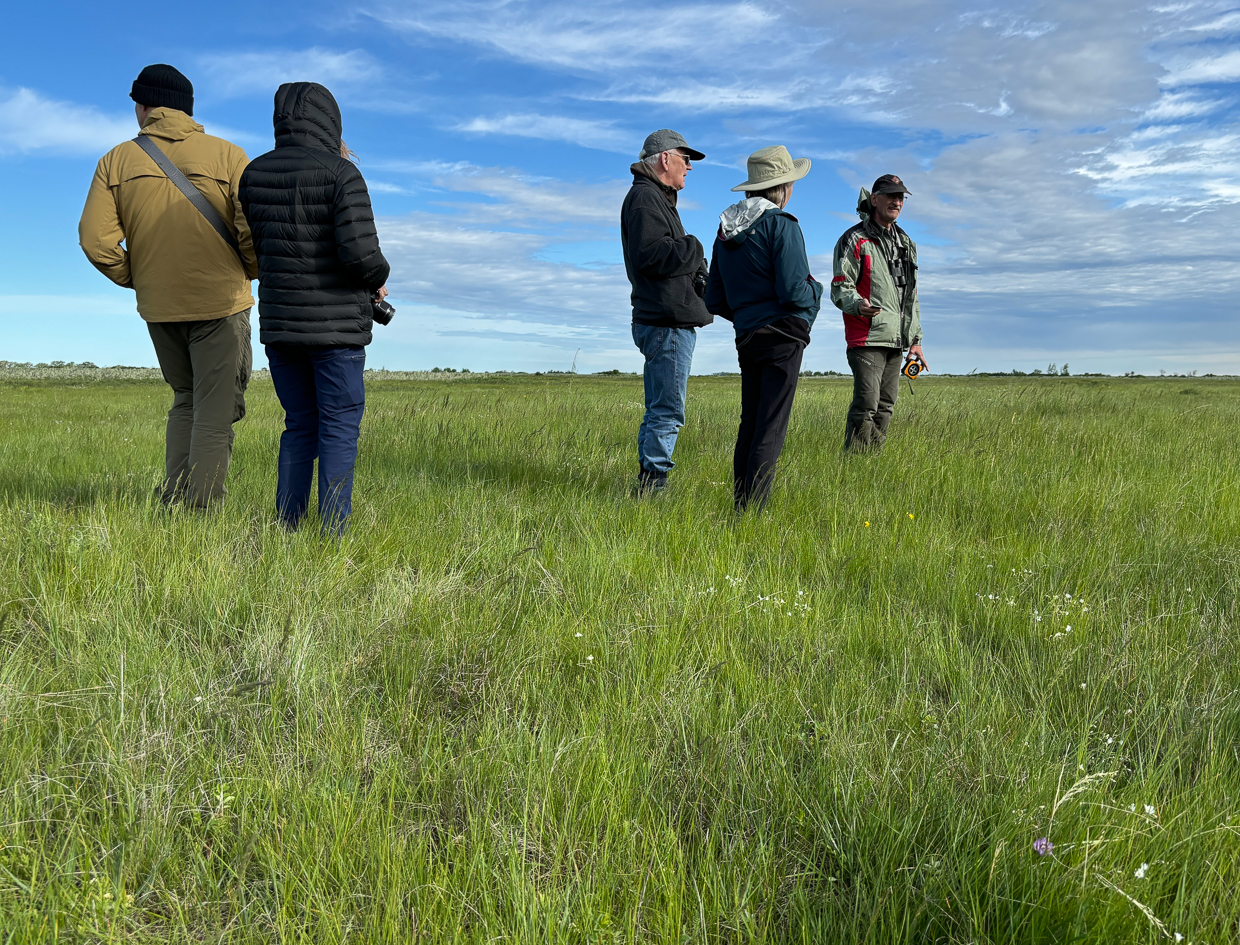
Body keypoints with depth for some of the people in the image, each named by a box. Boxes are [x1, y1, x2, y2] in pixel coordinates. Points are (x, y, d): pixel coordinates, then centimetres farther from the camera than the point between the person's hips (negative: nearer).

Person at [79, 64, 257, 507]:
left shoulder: (117, 161, 4)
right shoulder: (227, 156, -5)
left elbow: (96, 239, -4)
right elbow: (255, 232, -15)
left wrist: (135, 279, 11)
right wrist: (248, 273, 4)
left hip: (158, 308, 4)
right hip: (220, 303, -4)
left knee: (185, 401, 20)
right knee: (216, 412, 2)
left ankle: (173, 504, 15)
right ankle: (202, 512, 1)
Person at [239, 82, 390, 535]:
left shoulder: (254, 174, 6)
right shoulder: (342, 174, -11)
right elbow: (359, 251, -21)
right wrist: (379, 280, 3)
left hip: (279, 323, 5)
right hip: (336, 326, -5)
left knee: (299, 426, 14)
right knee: (339, 429, 2)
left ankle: (286, 529, 13)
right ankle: (331, 533, 2)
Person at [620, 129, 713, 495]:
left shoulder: (657, 198, 25)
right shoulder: (644, 197, -8)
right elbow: (651, 254, -23)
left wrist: (696, 275, 5)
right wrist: (695, 250, -10)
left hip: (668, 322, 11)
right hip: (667, 324, -11)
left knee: (659, 410, 13)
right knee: (668, 411, -11)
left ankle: (649, 488, 18)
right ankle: (651, 484, -8)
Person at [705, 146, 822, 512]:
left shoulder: (727, 229, 13)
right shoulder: (781, 224, -9)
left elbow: (715, 300, 14)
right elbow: (794, 292, -16)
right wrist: (816, 289, 4)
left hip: (746, 338, 7)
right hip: (782, 335, -7)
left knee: (749, 425, 13)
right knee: (770, 430, -5)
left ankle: (739, 506, 15)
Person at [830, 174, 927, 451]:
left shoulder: (905, 243, 21)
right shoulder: (854, 240, -3)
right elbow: (840, 287, -10)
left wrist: (915, 339, 19)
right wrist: (858, 305, -32)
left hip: (897, 341, 7)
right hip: (867, 338, -7)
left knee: (885, 407, 8)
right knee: (866, 405, -14)